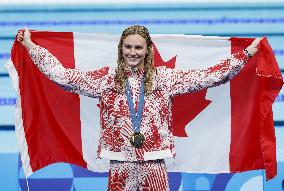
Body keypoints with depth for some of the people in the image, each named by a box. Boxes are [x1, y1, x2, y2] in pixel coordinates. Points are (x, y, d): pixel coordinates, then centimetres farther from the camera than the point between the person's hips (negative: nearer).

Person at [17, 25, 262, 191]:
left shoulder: (163, 78, 3)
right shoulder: (107, 78, 3)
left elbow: (207, 77, 1)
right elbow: (63, 76, 2)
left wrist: (246, 54, -1)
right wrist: (31, 47, 0)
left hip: (154, 162, 0)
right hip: (120, 162, 0)